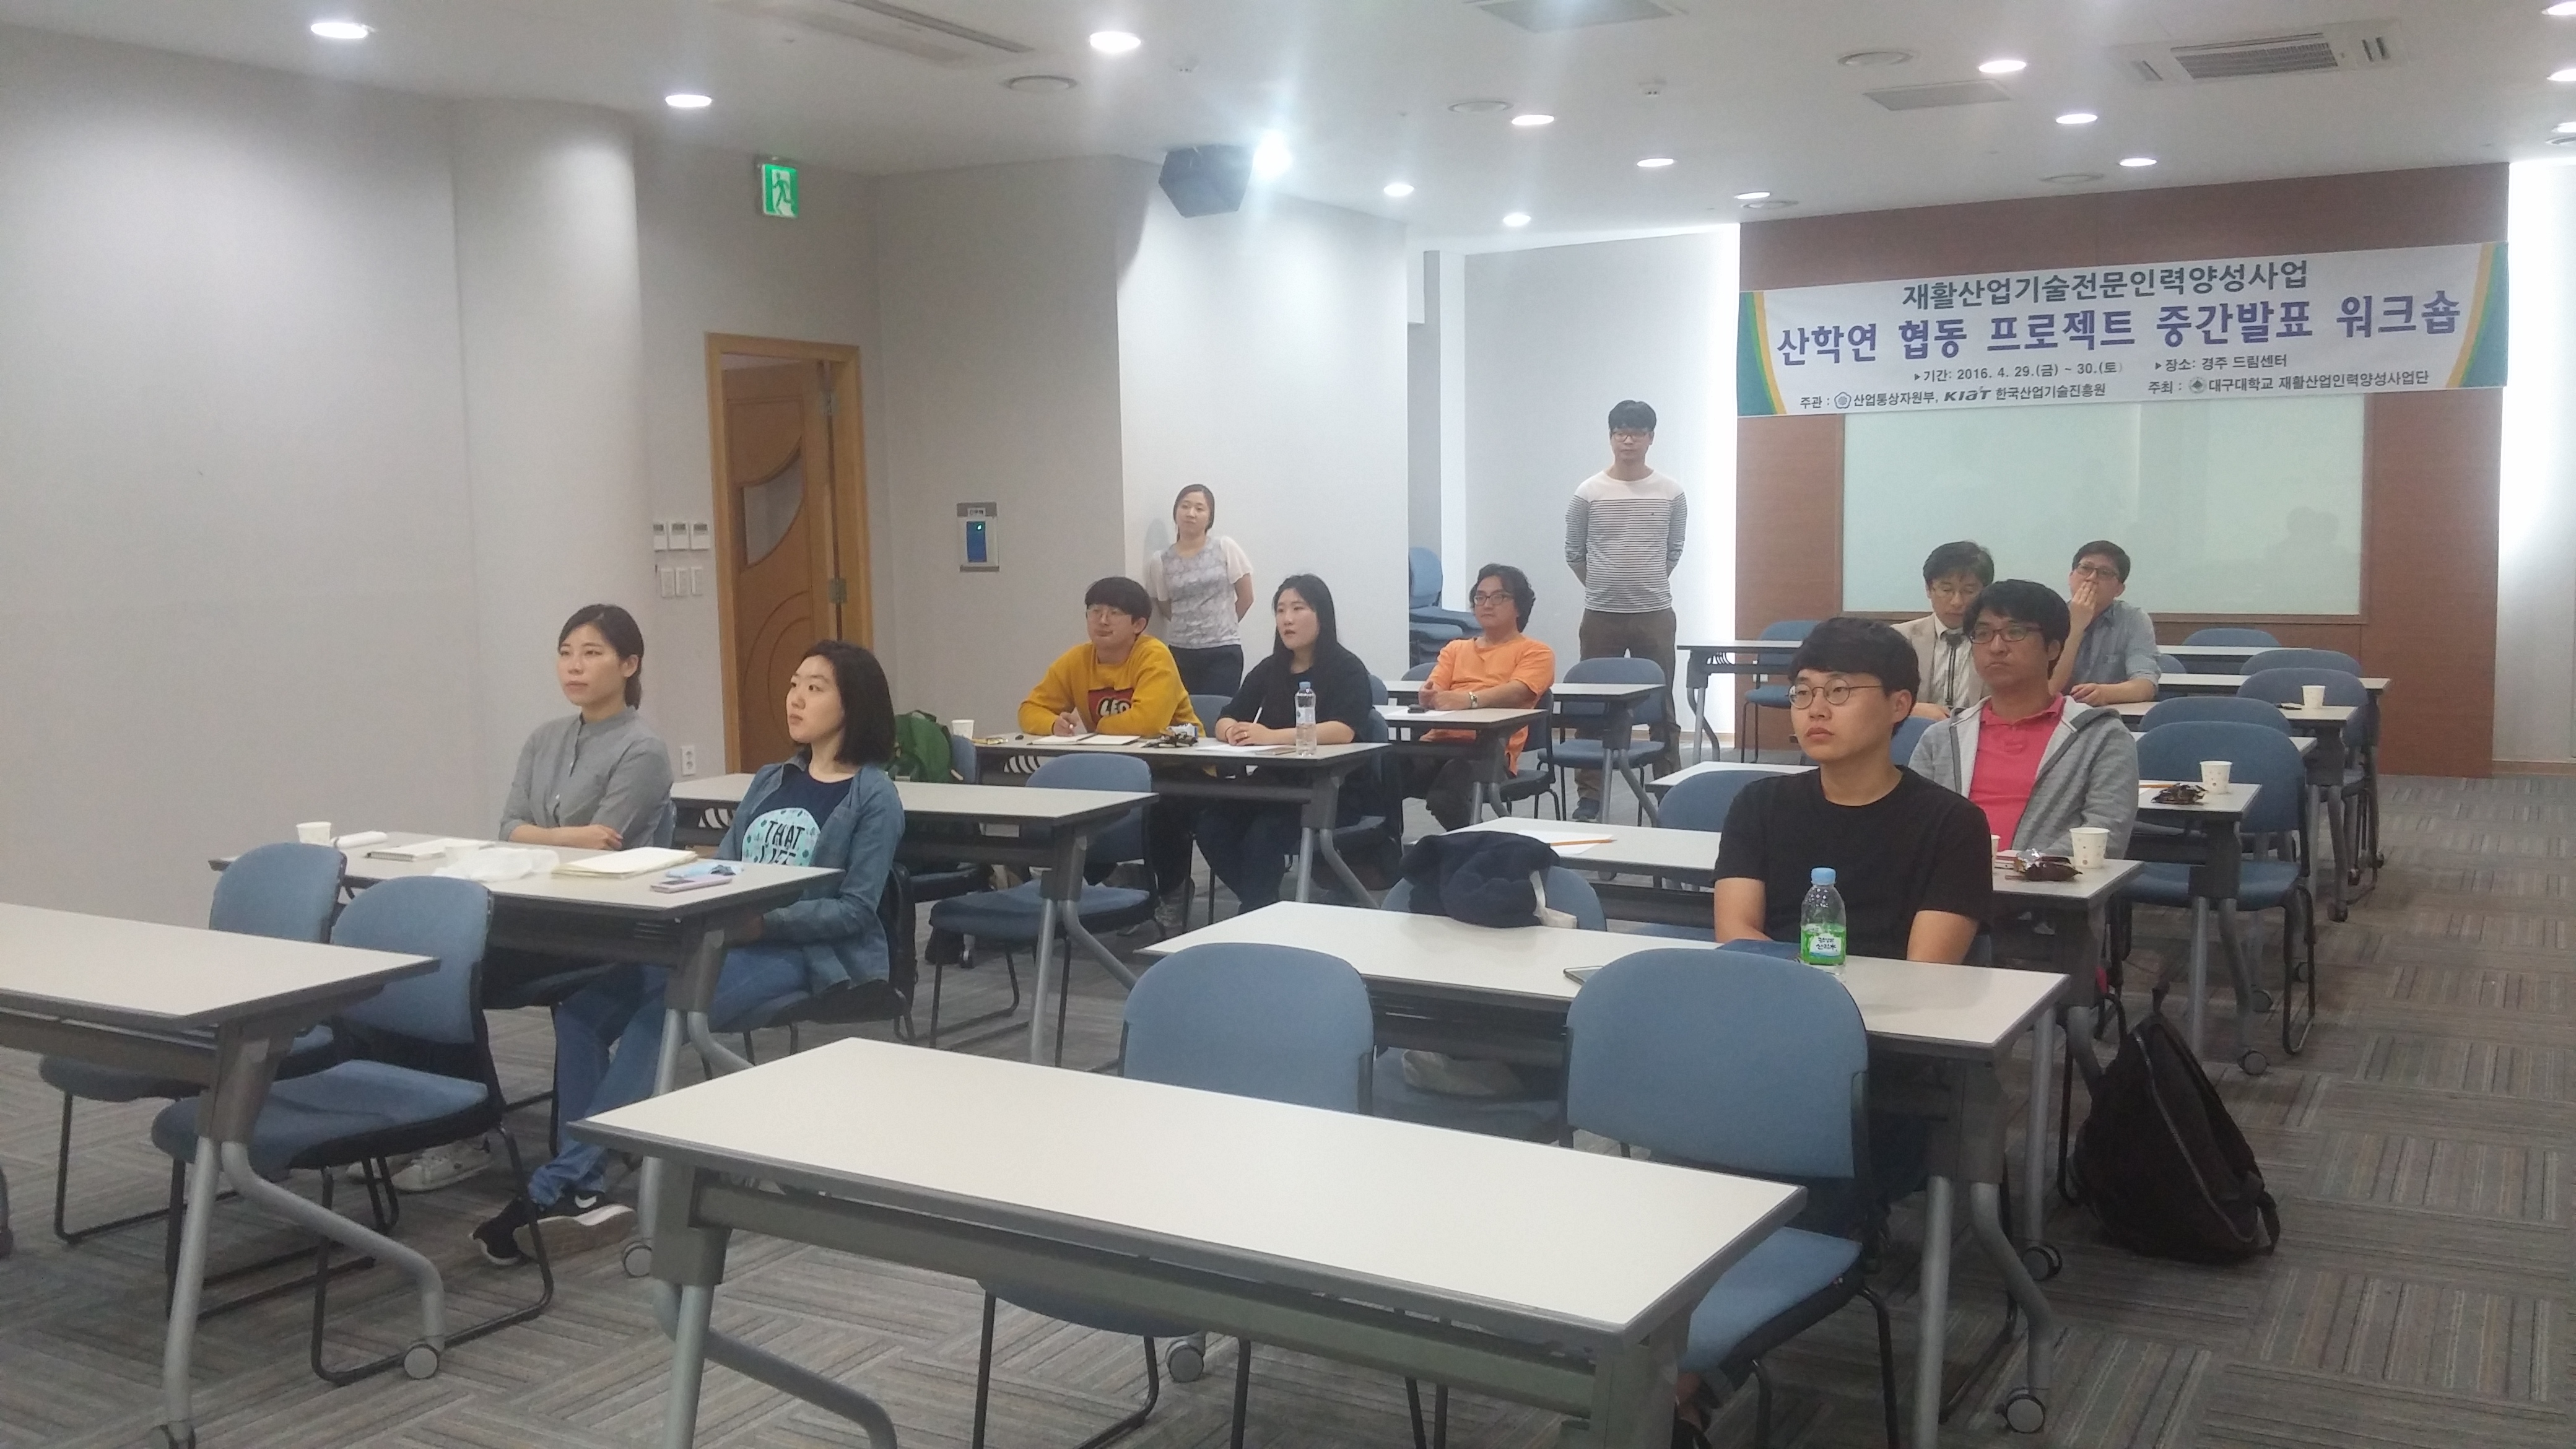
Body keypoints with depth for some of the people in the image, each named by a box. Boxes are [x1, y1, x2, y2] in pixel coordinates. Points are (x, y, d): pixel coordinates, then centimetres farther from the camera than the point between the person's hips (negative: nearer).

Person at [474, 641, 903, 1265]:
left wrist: (764, 924, -20)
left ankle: (557, 1187, -26)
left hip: (803, 952, -7)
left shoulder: (874, 799, 0)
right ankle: (584, 1190, -16)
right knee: (581, 1005, -14)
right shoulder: (769, 781, 22)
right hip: (728, 938, 7)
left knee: (662, 1010, -31)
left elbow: (856, 909, -8)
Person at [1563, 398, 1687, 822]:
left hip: (1655, 614, 1)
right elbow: (1574, 554, 8)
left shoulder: (1671, 494, 1)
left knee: (1661, 706, 6)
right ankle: (1589, 795, 10)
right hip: (1601, 615, 0)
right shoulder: (1588, 493, -2)